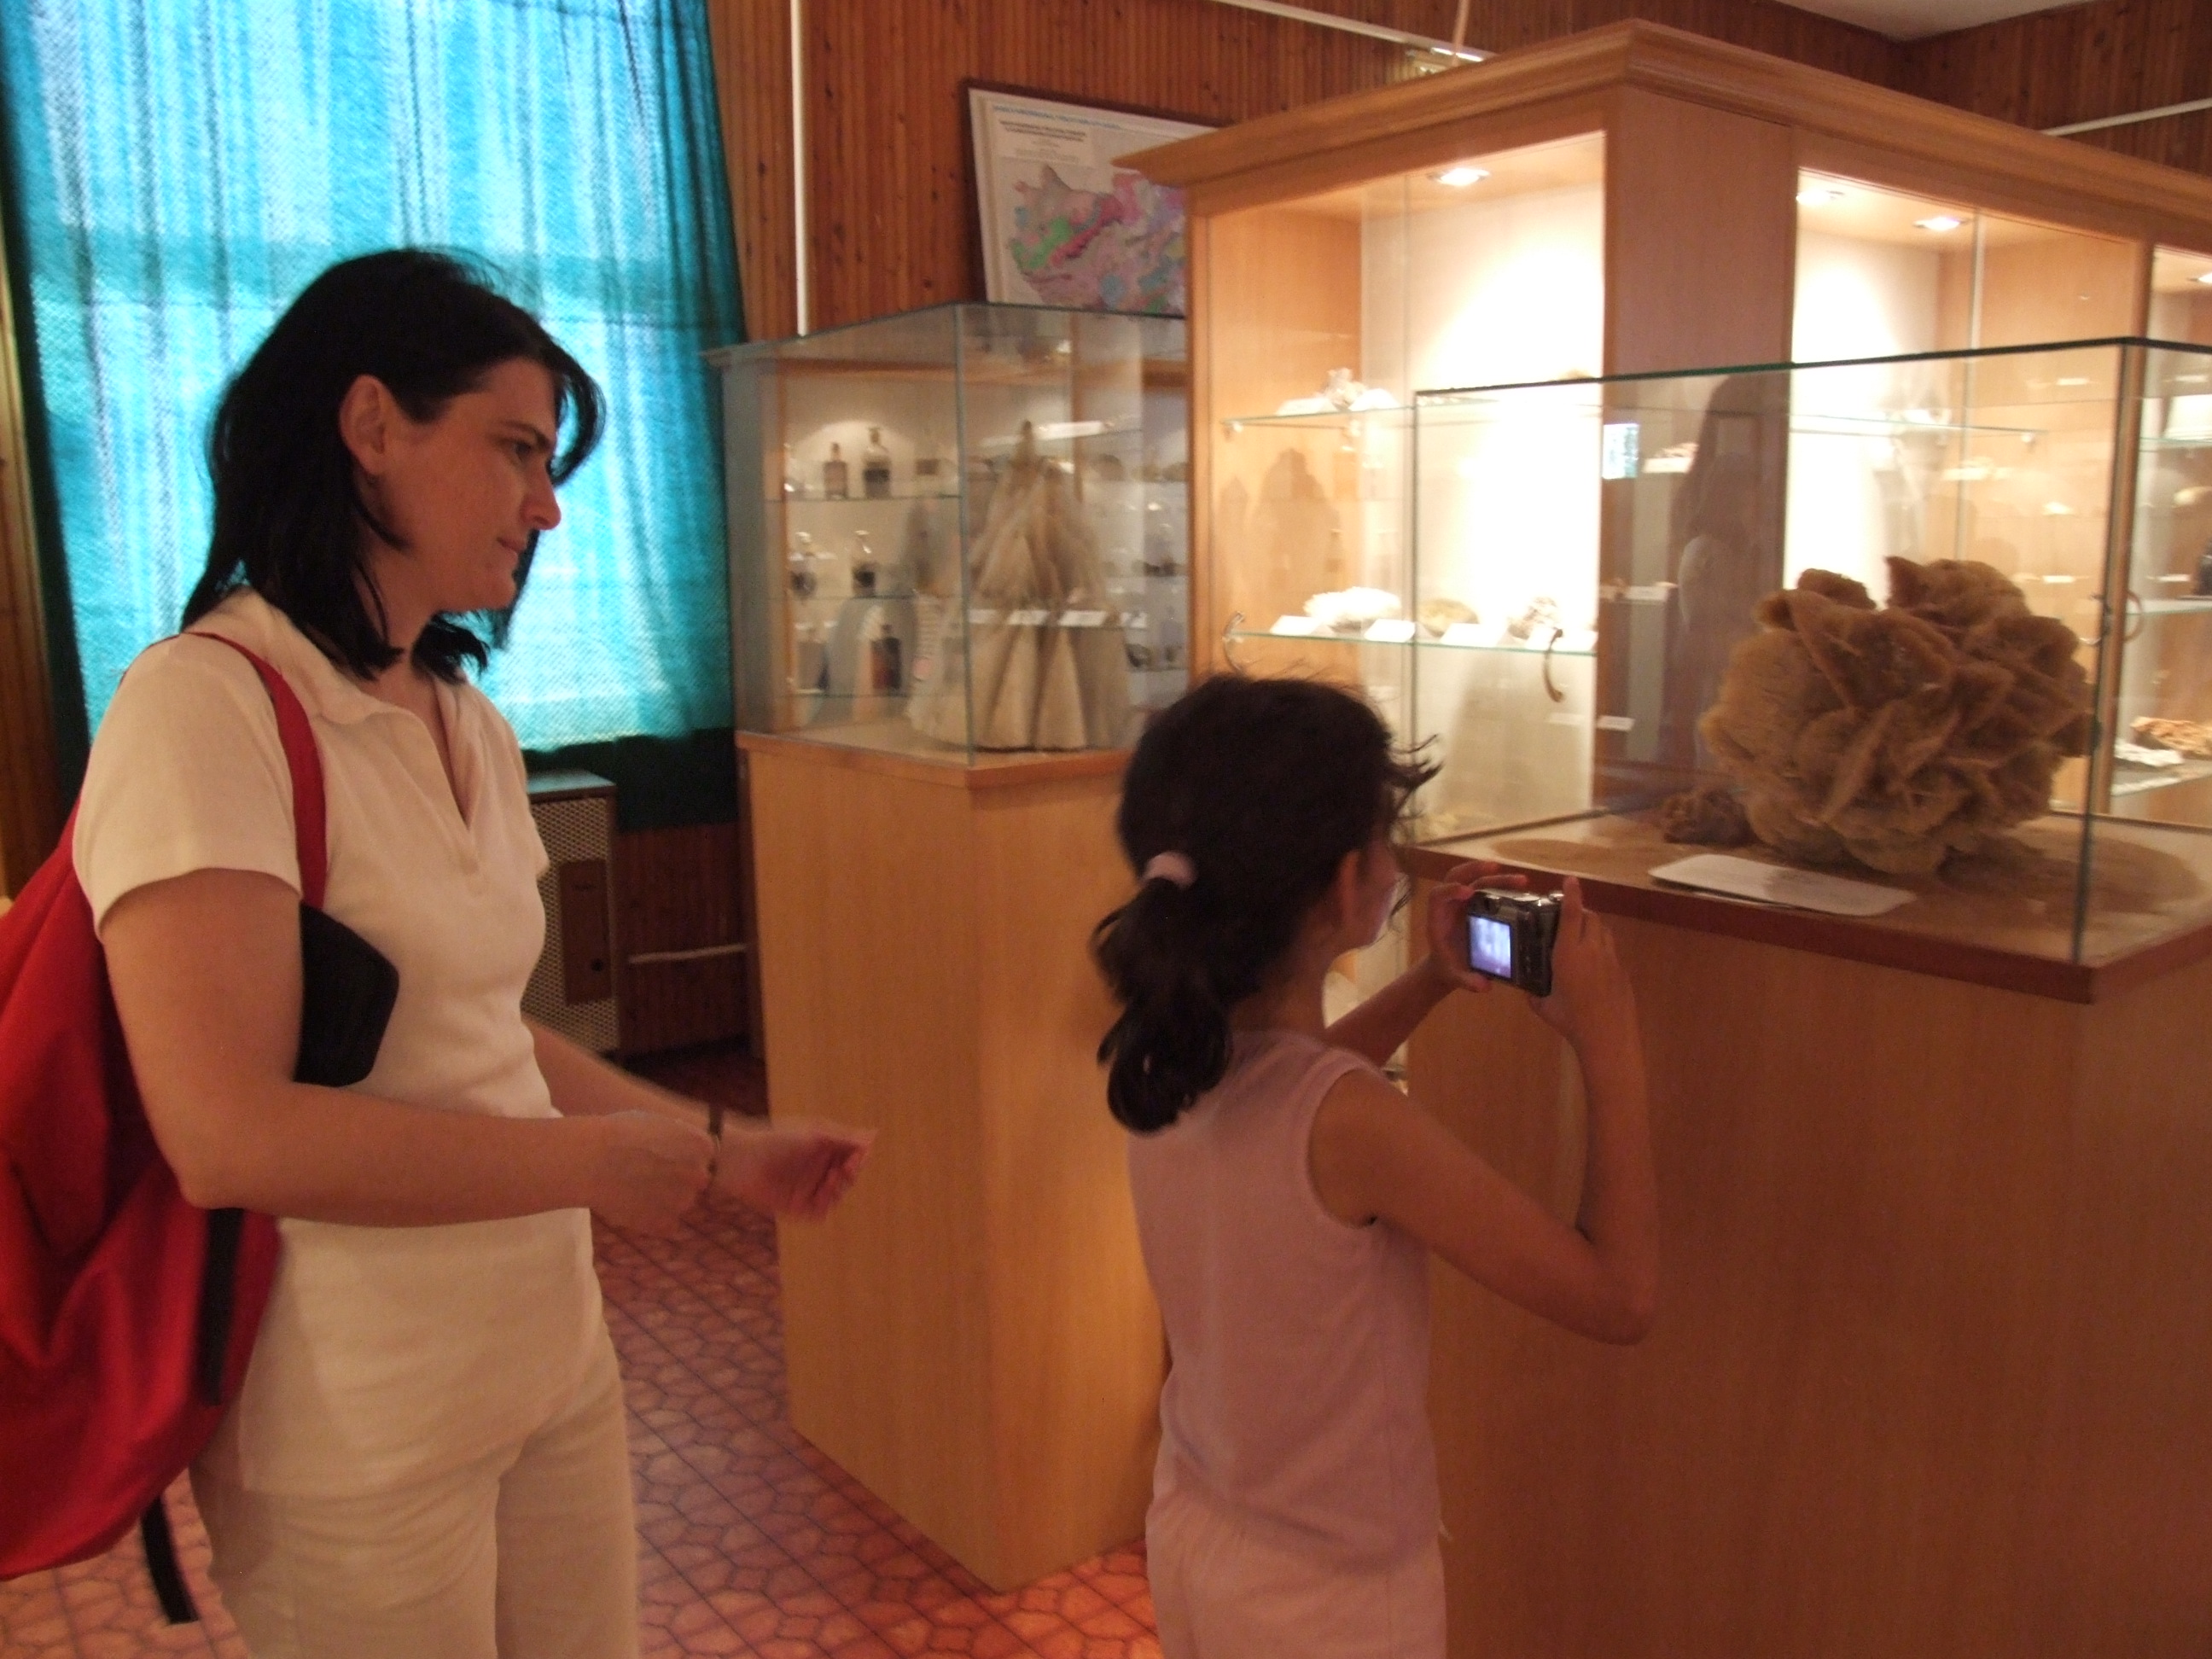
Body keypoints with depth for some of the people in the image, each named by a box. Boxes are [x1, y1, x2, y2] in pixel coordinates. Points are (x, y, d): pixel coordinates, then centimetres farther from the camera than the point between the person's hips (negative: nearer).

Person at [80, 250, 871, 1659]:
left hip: (556, 1361, 7)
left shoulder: (472, 728, 8)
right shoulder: (208, 707, -17)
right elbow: (231, 1134, -25)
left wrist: (725, 1154, 9)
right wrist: (598, 1161, -17)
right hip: (360, 1428, -7)